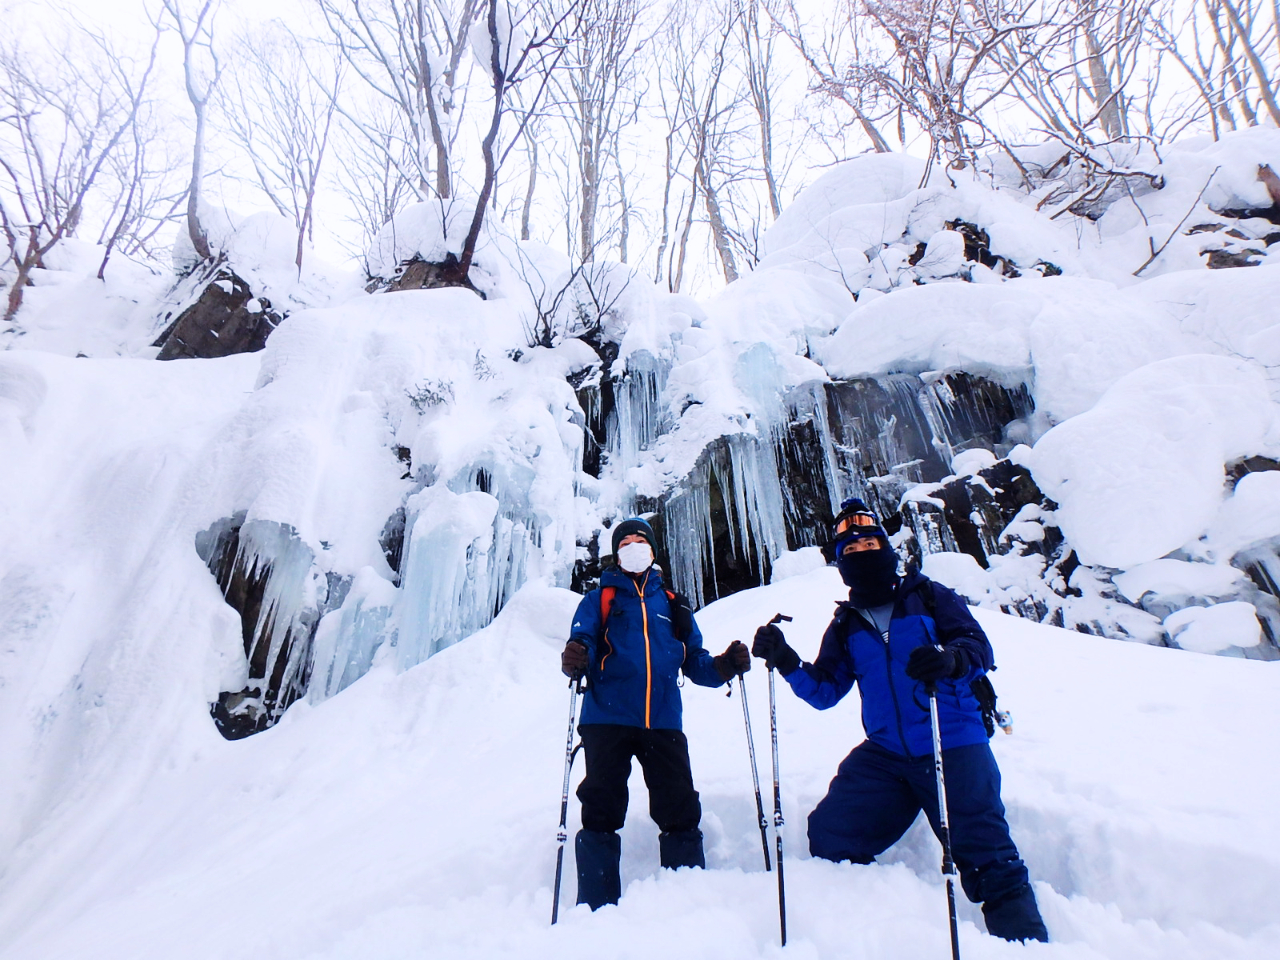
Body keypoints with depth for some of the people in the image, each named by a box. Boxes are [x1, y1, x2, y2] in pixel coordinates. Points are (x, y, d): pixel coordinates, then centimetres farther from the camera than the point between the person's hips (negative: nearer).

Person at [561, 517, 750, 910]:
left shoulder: (672, 604, 21)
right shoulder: (599, 600, 14)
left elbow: (694, 661, 17)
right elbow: (582, 642, -2)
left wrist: (724, 666, -4)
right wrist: (575, 660, -26)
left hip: (663, 722, 2)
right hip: (607, 719, -2)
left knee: (681, 814, 0)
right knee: (601, 813, -2)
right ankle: (596, 908, 9)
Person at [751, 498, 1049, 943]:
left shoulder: (927, 596, 4)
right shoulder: (845, 626, 13)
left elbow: (978, 645, -8)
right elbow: (825, 691, 10)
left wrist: (951, 659, -31)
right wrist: (788, 664, -7)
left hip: (954, 744, -3)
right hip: (886, 754, 4)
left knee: (986, 858, -11)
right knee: (829, 837, -2)